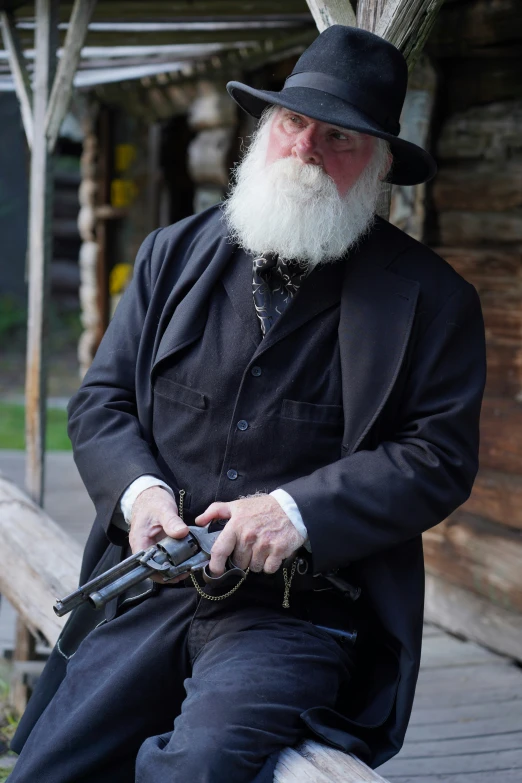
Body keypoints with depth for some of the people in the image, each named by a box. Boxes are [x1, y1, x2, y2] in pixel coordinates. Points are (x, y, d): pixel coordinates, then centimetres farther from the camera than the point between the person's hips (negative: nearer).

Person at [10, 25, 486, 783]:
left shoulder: (430, 299, 0)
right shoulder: (174, 254, 11)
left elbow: (441, 457, -4)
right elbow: (101, 399, 12)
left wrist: (299, 510, -17)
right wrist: (138, 488, -8)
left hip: (299, 613, -4)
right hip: (150, 594, 4)